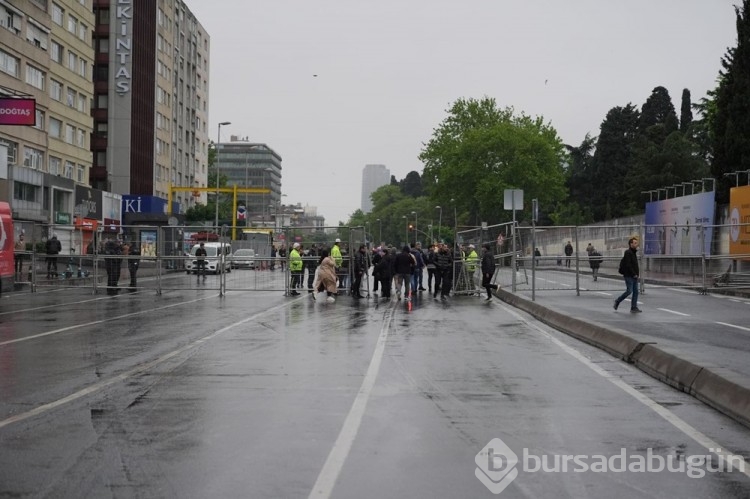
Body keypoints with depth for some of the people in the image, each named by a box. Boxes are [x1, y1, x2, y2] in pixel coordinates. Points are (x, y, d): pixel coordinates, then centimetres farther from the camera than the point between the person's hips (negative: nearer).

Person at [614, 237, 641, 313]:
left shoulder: (634, 252, 16)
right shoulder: (628, 253, -13)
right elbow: (628, 265, -20)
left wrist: (637, 272, 10)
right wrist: (634, 274, -19)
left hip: (634, 276, 9)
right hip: (629, 276, -9)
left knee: (635, 291, 5)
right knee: (629, 291, -9)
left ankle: (634, 308, 7)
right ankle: (617, 301, 11)